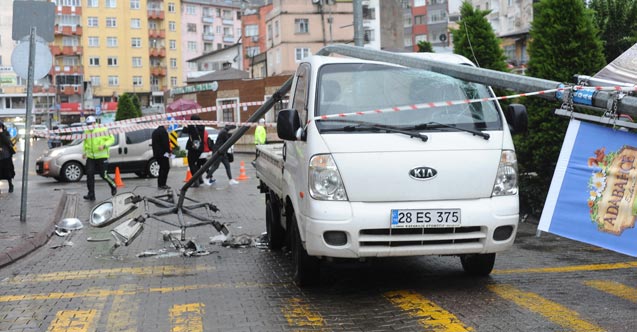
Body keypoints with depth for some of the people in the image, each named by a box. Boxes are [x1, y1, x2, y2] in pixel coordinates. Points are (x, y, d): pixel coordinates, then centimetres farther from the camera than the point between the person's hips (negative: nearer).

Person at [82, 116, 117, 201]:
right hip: (90, 157, 5)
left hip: (102, 156, -5)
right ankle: (91, 195, -2)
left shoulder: (102, 130, -7)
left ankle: (113, 186, 27)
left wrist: (104, 145, -20)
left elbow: (111, 139, -5)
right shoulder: (86, 132, 9)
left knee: (104, 175, -3)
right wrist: (85, 152, 10)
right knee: (89, 174, -7)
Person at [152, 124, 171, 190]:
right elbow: (165, 143, -19)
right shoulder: (163, 131, -14)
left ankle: (160, 184, 16)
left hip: (156, 154, 10)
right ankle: (162, 184, -11)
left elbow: (153, 143, 22)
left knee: (162, 168, 16)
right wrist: (168, 151, -10)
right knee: (166, 168, -6)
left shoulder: (154, 132, 17)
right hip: (163, 153, -10)